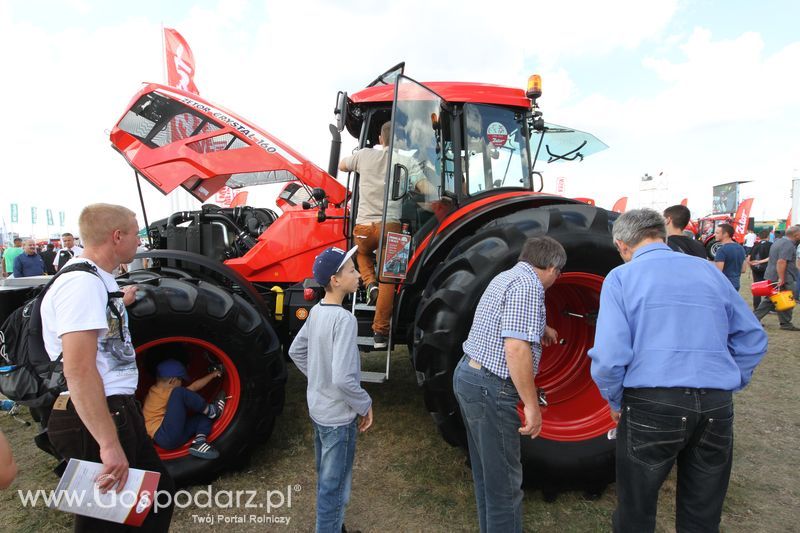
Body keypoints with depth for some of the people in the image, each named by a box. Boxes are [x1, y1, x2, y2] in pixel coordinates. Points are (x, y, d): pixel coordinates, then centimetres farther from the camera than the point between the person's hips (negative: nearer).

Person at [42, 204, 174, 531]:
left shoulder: (97, 279, 12)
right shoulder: (82, 283, -21)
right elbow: (79, 370, -29)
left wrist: (120, 304, 41)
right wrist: (109, 443, -30)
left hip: (117, 411, 10)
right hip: (95, 421, -10)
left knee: (159, 493, 21)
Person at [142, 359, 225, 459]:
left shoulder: (155, 391, 15)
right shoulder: (165, 393, -10)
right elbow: (194, 387, -3)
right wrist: (213, 374, 8)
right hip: (165, 436, -10)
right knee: (179, 392, -22)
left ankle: (199, 442, -15)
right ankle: (210, 410, -5)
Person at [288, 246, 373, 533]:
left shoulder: (316, 311, -1)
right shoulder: (344, 318, -27)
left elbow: (296, 352, 11)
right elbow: (343, 379, -31)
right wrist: (365, 406, -15)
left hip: (317, 408, 9)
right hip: (338, 415, -9)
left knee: (325, 478, 26)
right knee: (335, 486, 10)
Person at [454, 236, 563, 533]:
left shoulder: (507, 276, 14)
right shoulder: (528, 285, -17)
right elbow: (516, 349, -26)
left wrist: (541, 328, 53)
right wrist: (532, 406, -20)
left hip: (468, 375, 10)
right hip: (490, 388, -10)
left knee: (486, 471, 23)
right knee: (504, 481, 4)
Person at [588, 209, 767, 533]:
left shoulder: (621, 277, -4)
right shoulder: (708, 271, 10)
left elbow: (609, 356, -13)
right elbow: (753, 339, 15)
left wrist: (615, 403, 2)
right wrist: (729, 385, 20)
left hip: (651, 407, -4)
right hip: (717, 408, 5)